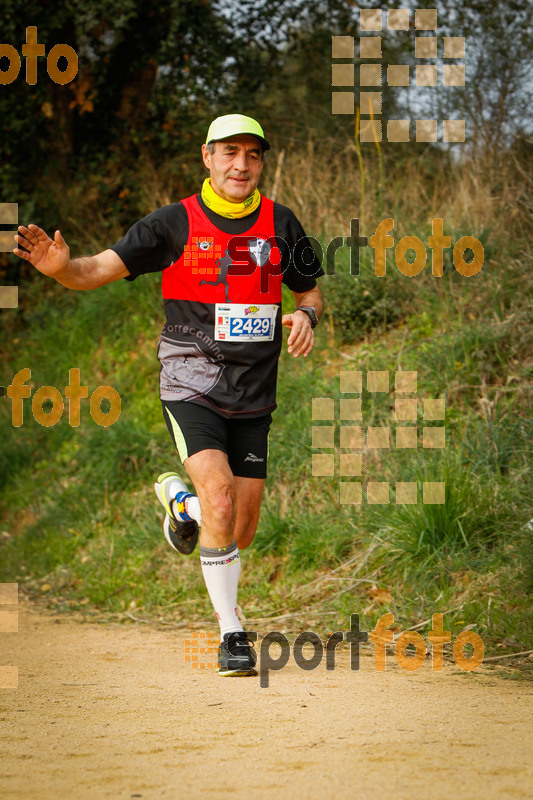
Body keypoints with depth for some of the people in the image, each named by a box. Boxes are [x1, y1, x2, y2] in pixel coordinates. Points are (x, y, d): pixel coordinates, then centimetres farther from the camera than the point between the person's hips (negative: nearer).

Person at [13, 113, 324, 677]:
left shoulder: (280, 224, 4)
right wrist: (61, 266, -31)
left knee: (241, 531, 6)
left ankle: (182, 503, 41)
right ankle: (231, 632, -12)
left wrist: (305, 315, -8)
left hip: (254, 397, 4)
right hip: (191, 386, -4)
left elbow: (310, 291, 16)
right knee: (220, 497, -24)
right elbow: (98, 270, -8)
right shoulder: (175, 223, -5)